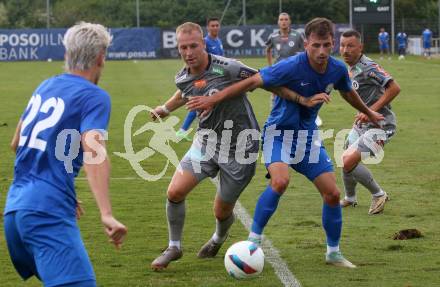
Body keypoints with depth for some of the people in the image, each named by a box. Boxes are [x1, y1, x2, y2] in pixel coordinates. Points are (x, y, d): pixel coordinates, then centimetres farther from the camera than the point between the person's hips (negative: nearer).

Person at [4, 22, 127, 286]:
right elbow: (94, 152, -20)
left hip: (15, 206, 9)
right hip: (49, 212, -9)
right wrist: (107, 214, -31)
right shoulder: (94, 96, -3)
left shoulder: (45, 87, 20)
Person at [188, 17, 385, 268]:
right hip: (279, 132, -5)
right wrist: (213, 100, -25)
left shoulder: (338, 69, -7)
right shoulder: (292, 67, -25)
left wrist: (369, 113, 34)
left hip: (308, 135, 6)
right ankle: (253, 241, -16)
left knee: (332, 193, 0)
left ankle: (334, 252, 19)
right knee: (281, 181, -31)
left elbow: (348, 93, 17)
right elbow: (253, 82, -24)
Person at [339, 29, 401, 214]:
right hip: (362, 124, 9)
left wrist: (371, 111, -27)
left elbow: (394, 88, -28)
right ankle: (350, 198, 41)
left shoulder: (368, 67, -20)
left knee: (349, 161, -18)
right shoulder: (352, 69, 9)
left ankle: (378, 195, 1)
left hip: (380, 125, -9)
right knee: (346, 161, 17)